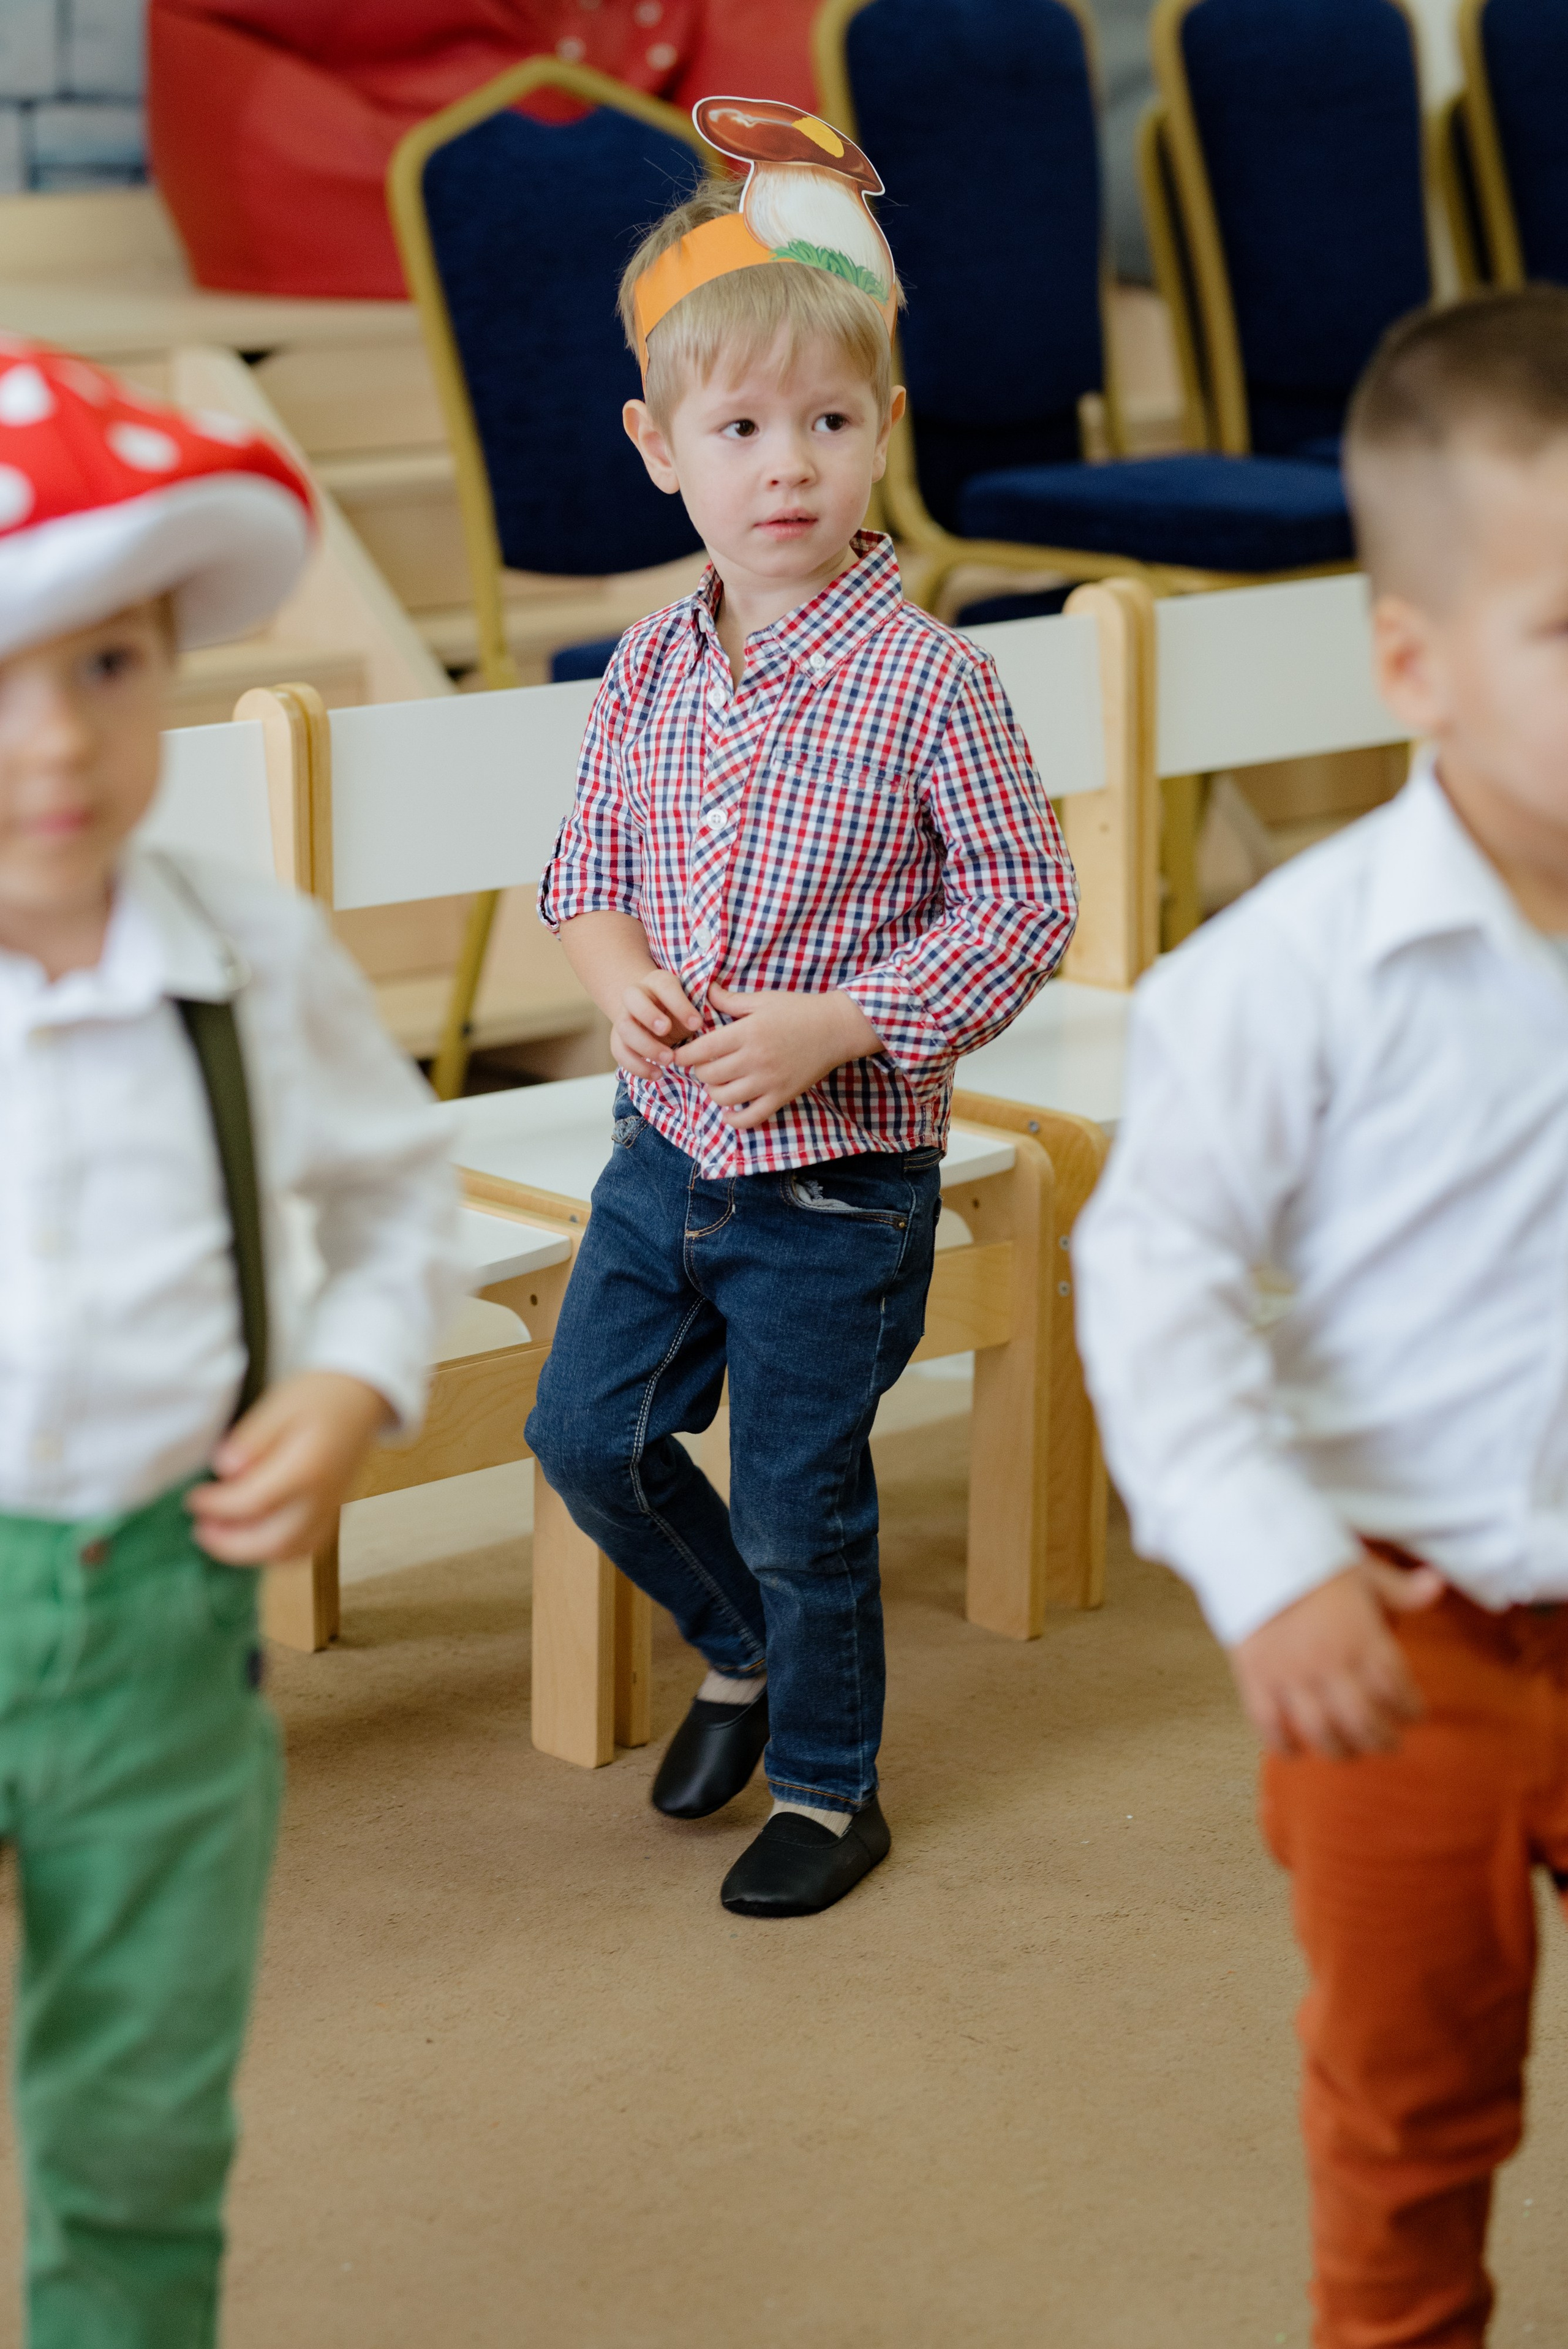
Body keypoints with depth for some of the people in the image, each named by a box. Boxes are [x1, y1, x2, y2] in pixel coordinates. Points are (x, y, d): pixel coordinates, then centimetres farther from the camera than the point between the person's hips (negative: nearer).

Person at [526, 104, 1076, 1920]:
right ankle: (742, 1652, 41)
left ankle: (829, 1792, 29)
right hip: (666, 1144, 6)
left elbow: (1021, 904, -14)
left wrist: (833, 1028, -22)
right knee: (587, 1434, 13)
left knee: (796, 1500, 6)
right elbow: (586, 862, 11)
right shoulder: (648, 672, -2)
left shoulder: (926, 684, -17)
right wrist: (619, 972, -10)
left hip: (839, 1177, -5)